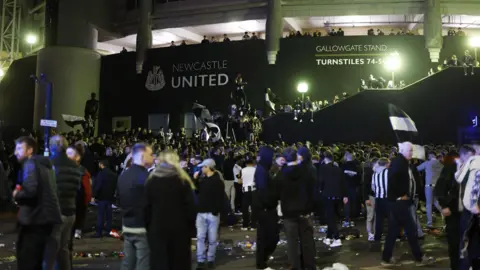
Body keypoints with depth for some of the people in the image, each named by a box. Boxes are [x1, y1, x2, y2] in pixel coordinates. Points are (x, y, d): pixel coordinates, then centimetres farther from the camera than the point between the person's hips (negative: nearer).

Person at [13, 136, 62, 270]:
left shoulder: (30, 163, -8)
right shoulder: (45, 164, 19)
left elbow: (30, 190, -23)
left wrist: (16, 195, -4)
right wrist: (21, 196, 13)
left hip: (35, 218, -9)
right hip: (46, 217, 9)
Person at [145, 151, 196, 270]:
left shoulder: (151, 181, 4)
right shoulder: (183, 181, -2)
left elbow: (147, 208, 4)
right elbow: (190, 207, -5)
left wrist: (148, 227, 10)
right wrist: (191, 228, 1)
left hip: (157, 229, 2)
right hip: (179, 229, -1)